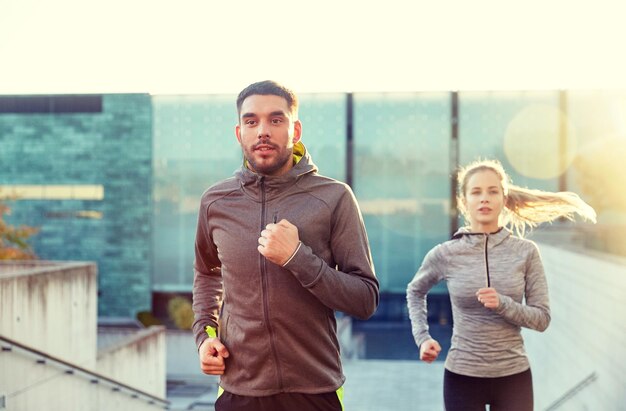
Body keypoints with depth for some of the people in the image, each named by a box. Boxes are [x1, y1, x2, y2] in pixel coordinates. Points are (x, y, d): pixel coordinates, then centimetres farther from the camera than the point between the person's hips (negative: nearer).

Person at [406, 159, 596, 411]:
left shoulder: (526, 252, -4)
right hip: (462, 375, 0)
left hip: (514, 376, 1)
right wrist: (422, 337, 4)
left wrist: (503, 304, -20)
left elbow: (542, 318, -3)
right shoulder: (445, 254, -5)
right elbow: (415, 291, 15)